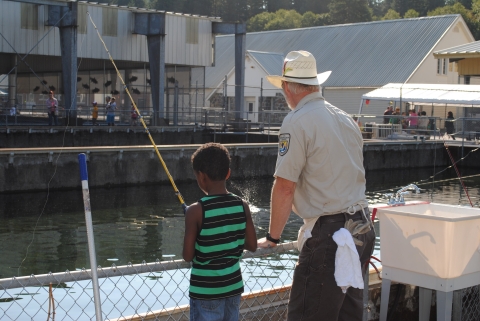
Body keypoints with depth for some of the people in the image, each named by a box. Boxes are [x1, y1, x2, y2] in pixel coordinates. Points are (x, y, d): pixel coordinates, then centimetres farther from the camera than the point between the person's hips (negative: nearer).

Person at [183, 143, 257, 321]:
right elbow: (252, 246, 3)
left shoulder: (196, 211, -16)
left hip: (205, 290, -5)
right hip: (233, 286, 5)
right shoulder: (242, 206, -4)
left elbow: (187, 256, -12)